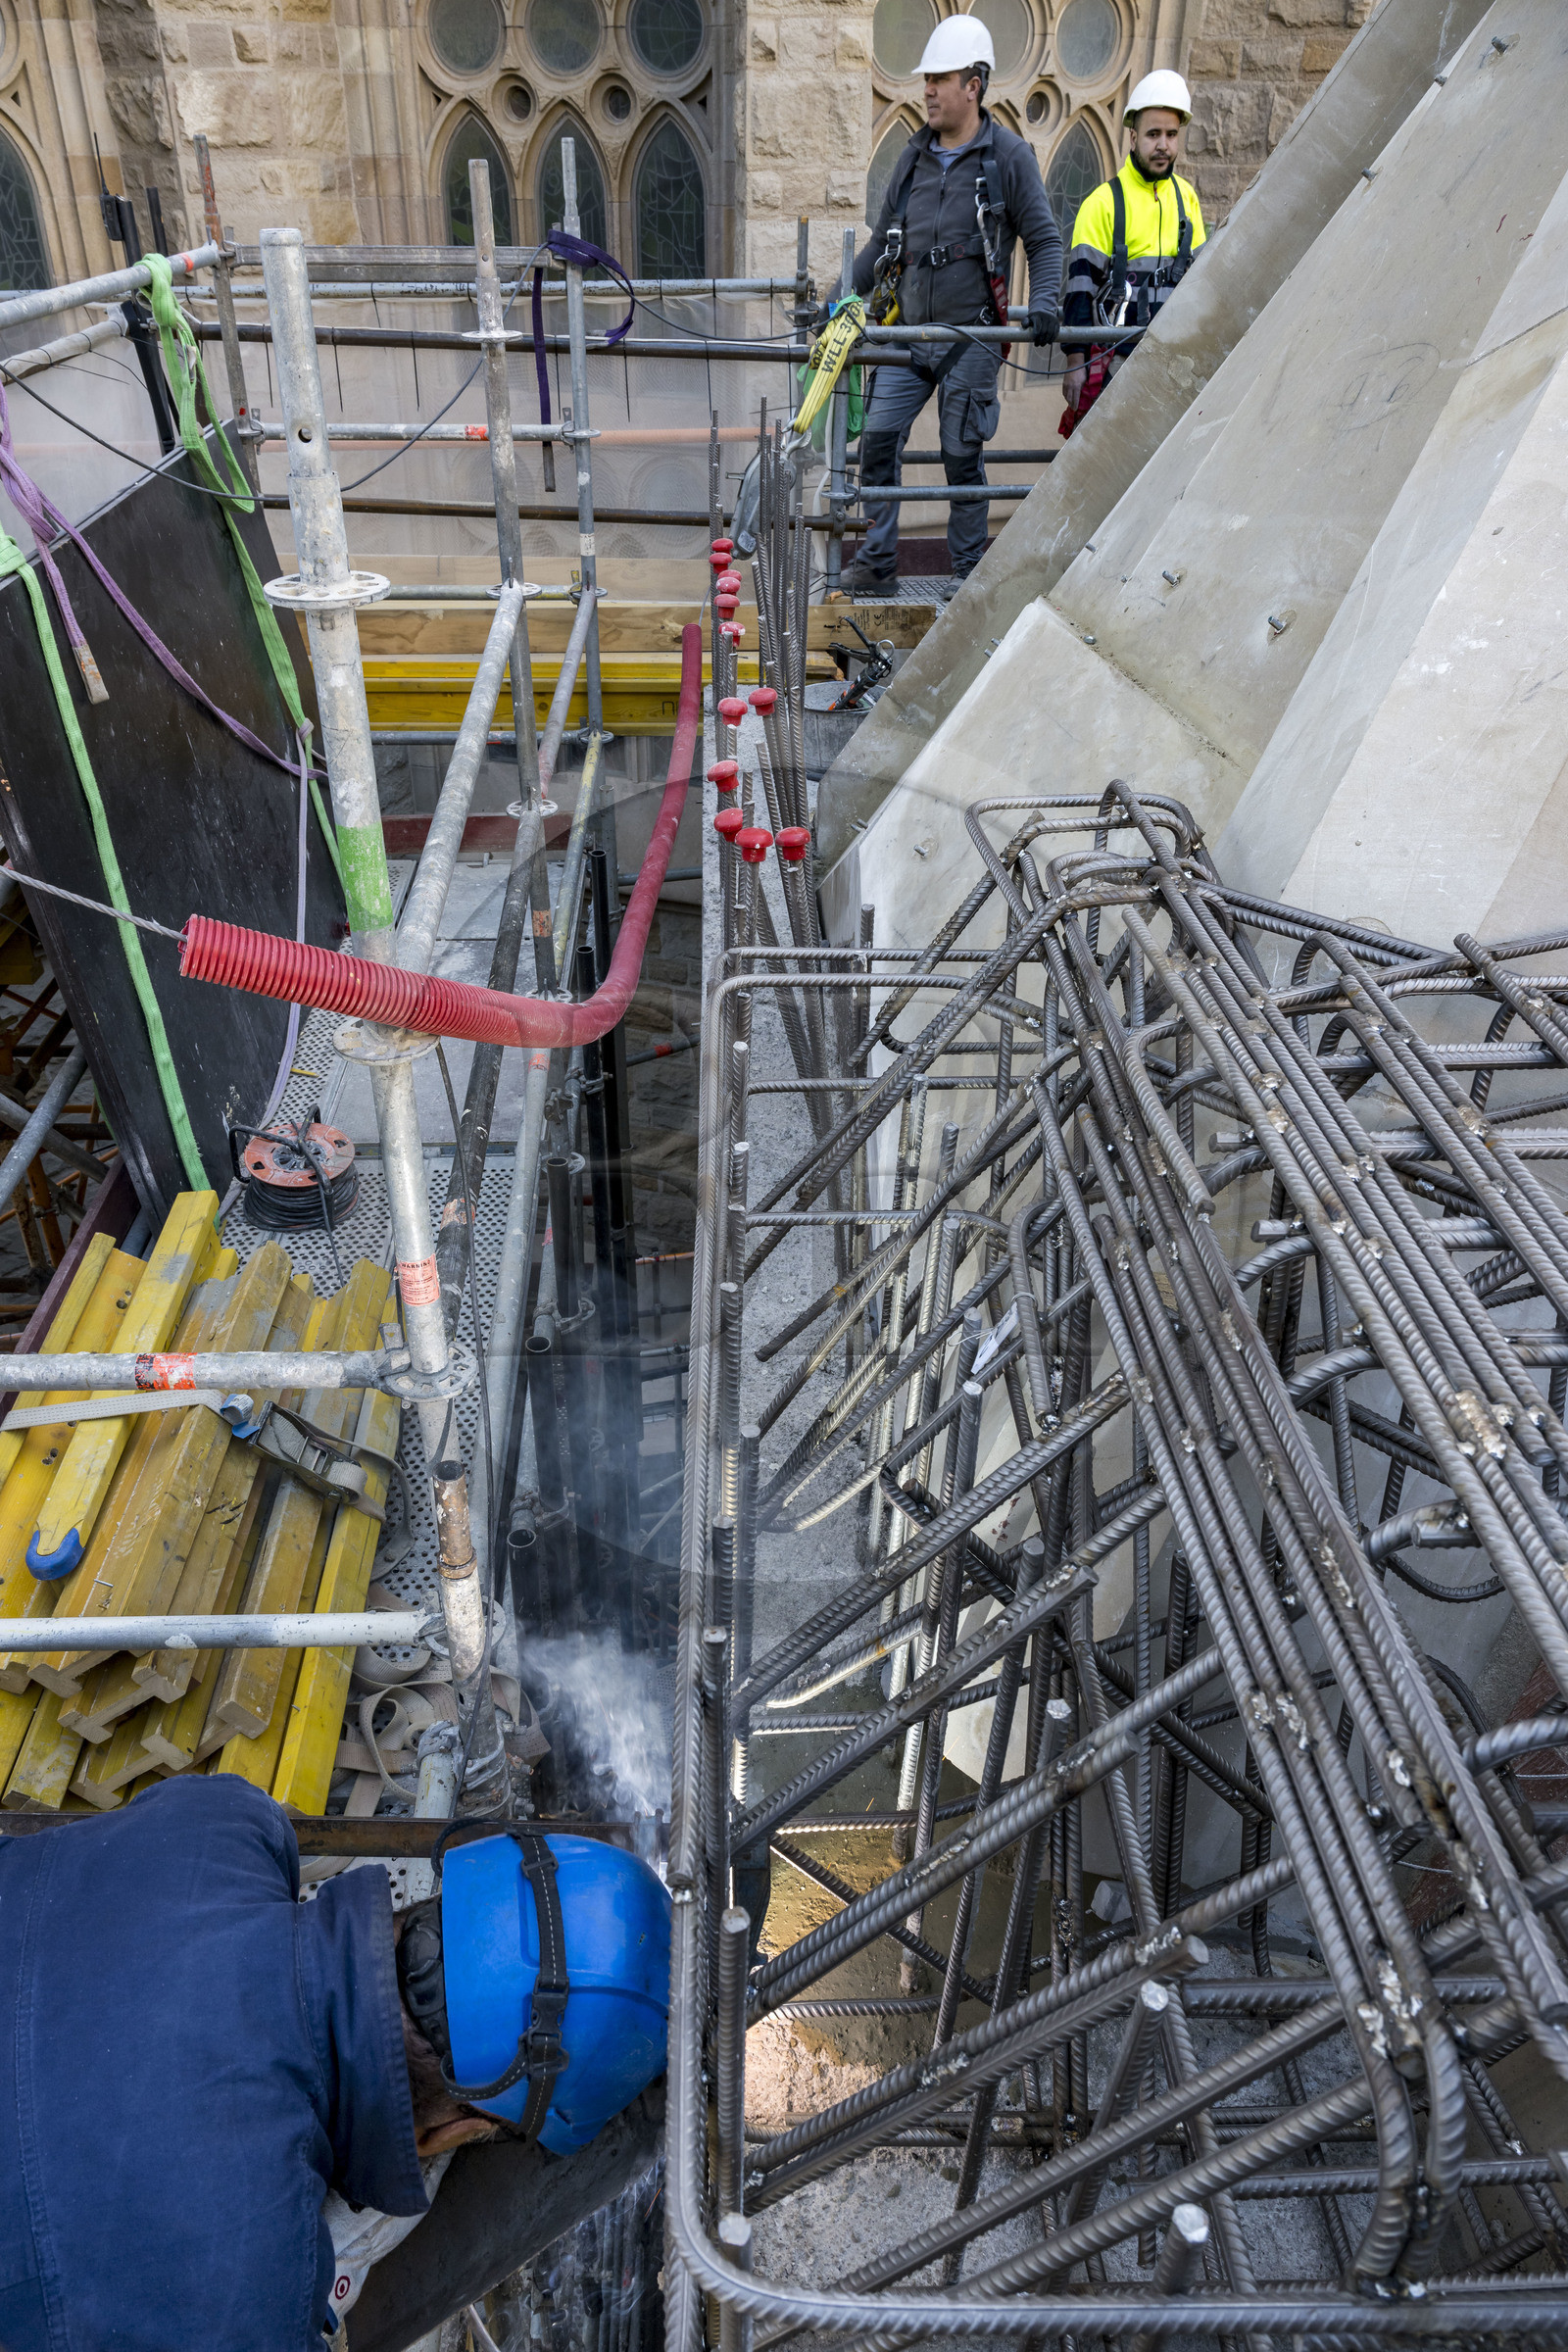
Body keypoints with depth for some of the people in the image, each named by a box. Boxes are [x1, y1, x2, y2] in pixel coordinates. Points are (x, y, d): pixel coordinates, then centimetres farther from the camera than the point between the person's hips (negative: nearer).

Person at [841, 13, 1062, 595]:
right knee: (878, 438, -5)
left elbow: (1045, 240, 0)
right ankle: (876, 559, 6)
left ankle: (969, 572, 9)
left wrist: (1043, 302, -17)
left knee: (962, 456, -2)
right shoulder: (914, 158, 15)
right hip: (907, 331, 5)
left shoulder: (1009, 156, 1)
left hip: (971, 335, -4)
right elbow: (882, 245, 21)